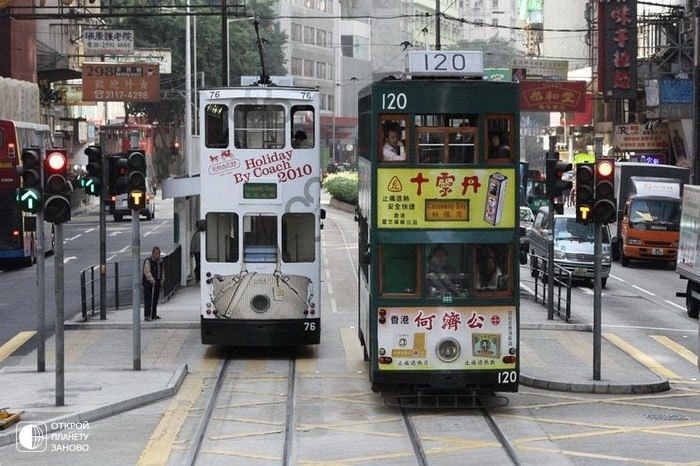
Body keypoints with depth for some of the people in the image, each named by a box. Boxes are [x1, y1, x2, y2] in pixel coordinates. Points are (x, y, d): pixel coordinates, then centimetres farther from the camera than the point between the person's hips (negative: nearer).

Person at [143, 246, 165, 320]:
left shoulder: (160, 262, 15)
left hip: (157, 283, 8)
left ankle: (154, 314, 20)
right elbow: (147, 272, -18)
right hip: (148, 283, -8)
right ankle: (147, 315, -10)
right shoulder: (148, 261, -9)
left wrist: (162, 279, 10)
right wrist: (151, 279, -28)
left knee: (155, 299, 12)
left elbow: (162, 272, 25)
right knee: (148, 300, -9)